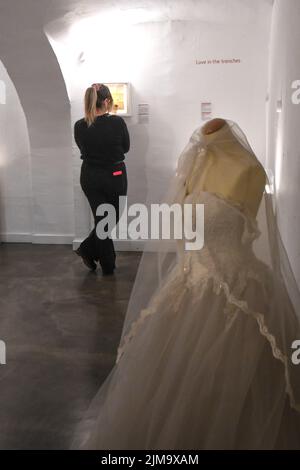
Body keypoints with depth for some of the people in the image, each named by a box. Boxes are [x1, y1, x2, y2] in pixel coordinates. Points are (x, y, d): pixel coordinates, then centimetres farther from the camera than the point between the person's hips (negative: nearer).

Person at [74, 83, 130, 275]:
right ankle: (88, 249, 12)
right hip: (115, 176, -3)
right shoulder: (117, 122, -16)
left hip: (90, 178, 3)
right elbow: (126, 147, 0)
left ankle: (108, 265, 17)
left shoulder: (79, 126, -10)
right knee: (113, 218, 18)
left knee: (101, 219, 15)